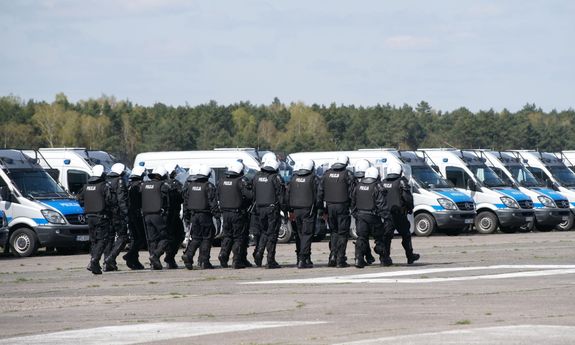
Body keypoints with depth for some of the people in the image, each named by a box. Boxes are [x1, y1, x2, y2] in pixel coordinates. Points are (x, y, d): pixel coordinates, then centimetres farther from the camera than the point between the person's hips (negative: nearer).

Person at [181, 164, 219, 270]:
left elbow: (186, 201, 10)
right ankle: (204, 261, 1)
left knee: (196, 237, 14)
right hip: (205, 215, -5)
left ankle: (188, 255, -7)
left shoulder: (189, 185, 7)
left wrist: (186, 217, 16)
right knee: (206, 237, 4)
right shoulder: (209, 186, -9)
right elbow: (213, 202, -11)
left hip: (193, 215, 5)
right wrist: (217, 216, -8)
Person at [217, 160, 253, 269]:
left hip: (225, 213, 5)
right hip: (238, 213, -5)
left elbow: (218, 196, 15)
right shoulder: (241, 181, -13)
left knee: (227, 235, 18)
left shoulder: (222, 181, 8)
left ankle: (223, 254, 0)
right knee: (239, 237, 1)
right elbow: (250, 195, -19)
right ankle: (237, 261, -2)